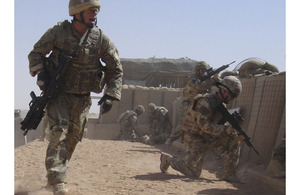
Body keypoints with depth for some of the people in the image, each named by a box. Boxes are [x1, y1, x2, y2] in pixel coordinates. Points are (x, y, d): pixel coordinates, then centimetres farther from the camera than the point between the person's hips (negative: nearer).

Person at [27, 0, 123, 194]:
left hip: (82, 98, 3)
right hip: (58, 93, -3)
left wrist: (110, 95, -5)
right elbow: (36, 54, 3)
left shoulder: (101, 39, -6)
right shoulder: (57, 32, -9)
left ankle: (56, 170, 33)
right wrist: (40, 72, -15)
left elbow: (116, 69, 3)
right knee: (59, 131, -18)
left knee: (73, 138, 11)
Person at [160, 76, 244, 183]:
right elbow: (204, 125, -29)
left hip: (210, 138, 8)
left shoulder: (220, 103, 6)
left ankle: (229, 174, 1)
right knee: (193, 173, -10)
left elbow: (221, 124, 7)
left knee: (234, 142, -7)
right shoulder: (206, 102, -23)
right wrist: (226, 129, -30)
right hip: (195, 139, -8)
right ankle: (168, 159, 14)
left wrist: (234, 133, -12)